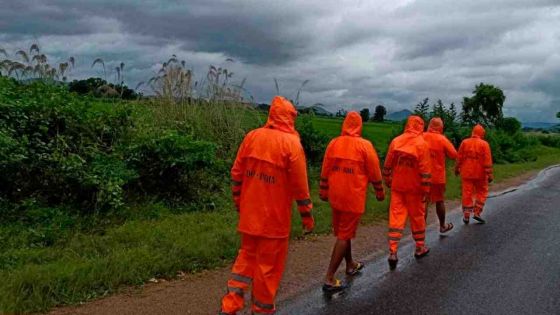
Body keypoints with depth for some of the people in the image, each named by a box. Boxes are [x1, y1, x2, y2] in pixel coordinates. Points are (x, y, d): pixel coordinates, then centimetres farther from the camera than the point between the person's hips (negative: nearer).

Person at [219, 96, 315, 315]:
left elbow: (236, 174, 5)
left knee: (246, 256, 19)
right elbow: (300, 185, -11)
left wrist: (239, 203, 17)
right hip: (275, 217, -5)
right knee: (269, 264, 9)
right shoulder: (291, 142, -13)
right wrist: (307, 215, -2)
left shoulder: (251, 136, 1)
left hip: (249, 214, 5)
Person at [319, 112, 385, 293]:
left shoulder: (333, 143, 3)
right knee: (344, 236, -1)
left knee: (343, 232, 21)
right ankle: (330, 279, -4)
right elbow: (374, 173, -4)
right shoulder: (364, 145, -10)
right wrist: (380, 192, 10)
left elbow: (325, 171, 8)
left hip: (335, 196, 5)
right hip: (353, 198, -5)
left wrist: (324, 191, 18)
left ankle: (350, 265, 39)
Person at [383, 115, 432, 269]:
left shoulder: (395, 141, 0)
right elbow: (425, 170, -12)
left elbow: (387, 165, 6)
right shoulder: (421, 144, -11)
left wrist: (387, 180, 18)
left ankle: (393, 252, -4)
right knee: (417, 217, 12)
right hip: (414, 187, -3)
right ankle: (420, 248, 27)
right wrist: (426, 190, -6)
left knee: (396, 217, 2)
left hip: (397, 186, 3)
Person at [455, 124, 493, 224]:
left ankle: (466, 216, 7)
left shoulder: (464, 142, 0)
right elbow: (487, 161, -11)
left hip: (466, 173, 2)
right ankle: (477, 213, 7)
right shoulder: (484, 144, -7)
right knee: (481, 193, 14)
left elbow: (459, 158, 3)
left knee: (467, 193, 5)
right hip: (480, 174, -2)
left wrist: (457, 169, 15)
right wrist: (489, 174, -9)